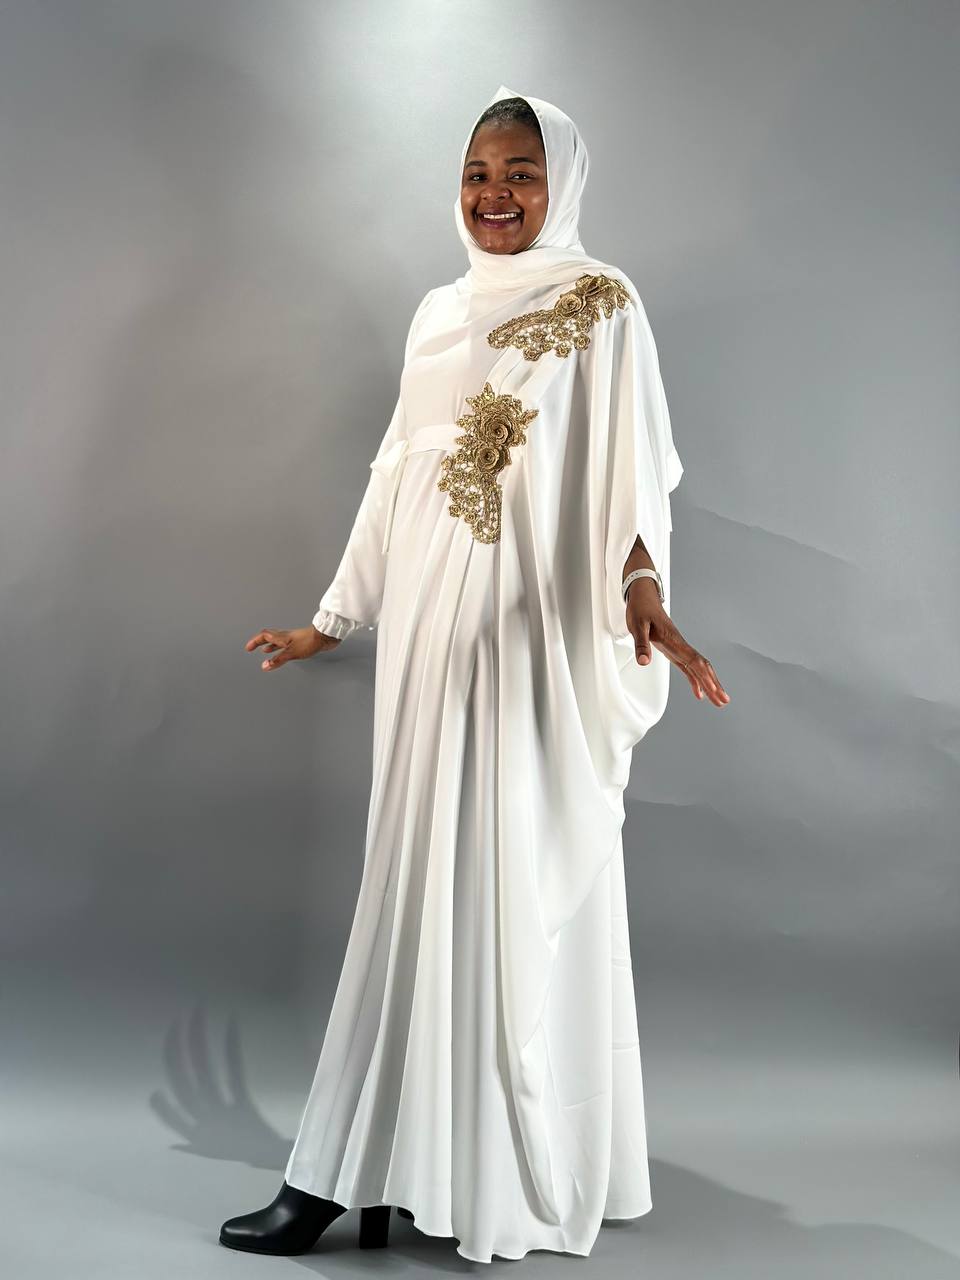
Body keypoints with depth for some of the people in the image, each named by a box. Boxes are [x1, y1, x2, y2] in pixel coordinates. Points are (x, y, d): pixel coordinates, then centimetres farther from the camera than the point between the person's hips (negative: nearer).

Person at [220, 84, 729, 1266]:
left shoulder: (603, 304, 1)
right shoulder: (439, 314, 17)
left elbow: (632, 463, -11)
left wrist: (642, 588, -29)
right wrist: (337, 614, 18)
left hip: (536, 634, -5)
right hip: (429, 631, 6)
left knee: (523, 890, -2)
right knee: (417, 887, 8)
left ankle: (520, 1175, 11)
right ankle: (380, 1160, 18)